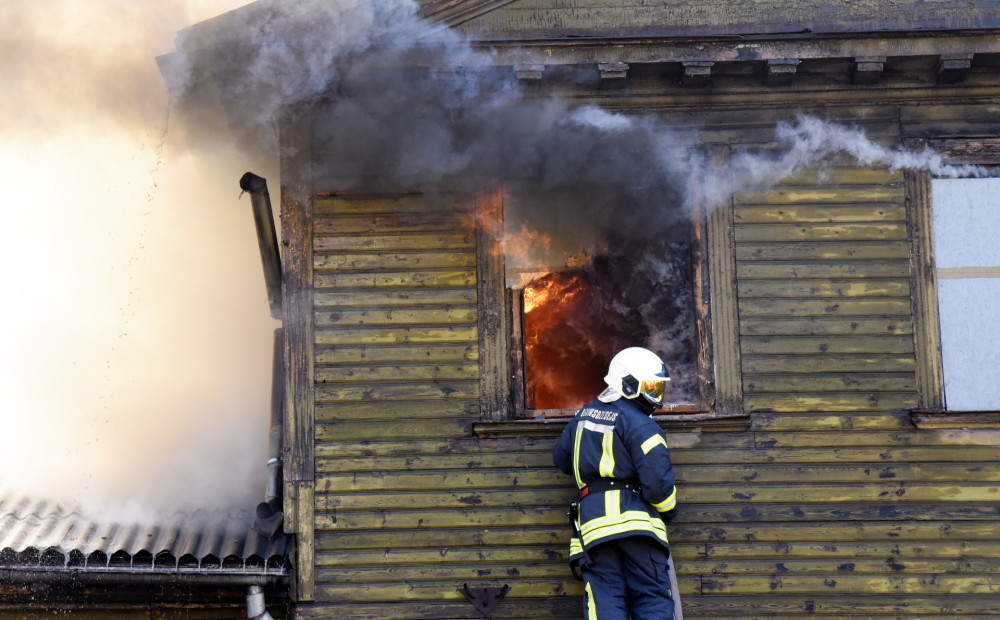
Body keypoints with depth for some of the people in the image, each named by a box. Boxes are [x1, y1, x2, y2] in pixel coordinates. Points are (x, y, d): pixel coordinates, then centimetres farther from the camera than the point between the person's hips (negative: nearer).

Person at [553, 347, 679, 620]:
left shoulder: (584, 415, 16)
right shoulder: (640, 426, -7)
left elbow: (561, 457, 27)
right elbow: (658, 480, -13)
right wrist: (668, 510, 7)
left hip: (594, 520, 5)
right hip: (635, 519, -5)